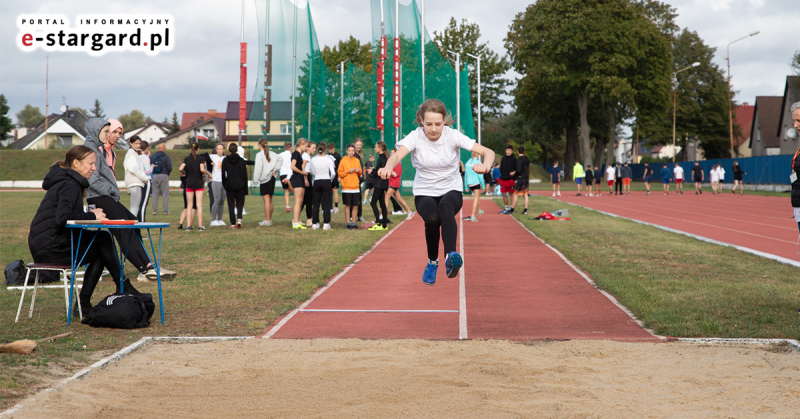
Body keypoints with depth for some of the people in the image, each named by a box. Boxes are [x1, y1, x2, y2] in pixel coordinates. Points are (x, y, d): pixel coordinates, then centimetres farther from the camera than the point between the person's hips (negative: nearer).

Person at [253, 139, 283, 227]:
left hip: (265, 179, -7)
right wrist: (275, 170, 3)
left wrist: (255, 180, -9)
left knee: (266, 200, -8)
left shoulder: (259, 155, -8)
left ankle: (267, 221, -9)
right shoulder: (272, 154, 11)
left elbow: (258, 168, -13)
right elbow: (280, 160, 4)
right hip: (272, 178, 7)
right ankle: (269, 219, 19)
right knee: (270, 200, 14)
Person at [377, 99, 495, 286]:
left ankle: (450, 256, -51)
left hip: (451, 190, 0)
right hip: (424, 193, 0)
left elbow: (488, 152, -21)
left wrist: (485, 165, -46)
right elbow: (398, 154, -34)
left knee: (446, 207, -36)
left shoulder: (452, 136, -13)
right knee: (432, 219, -31)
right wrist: (388, 167, -58)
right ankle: (432, 262, -4)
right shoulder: (415, 137, -13)